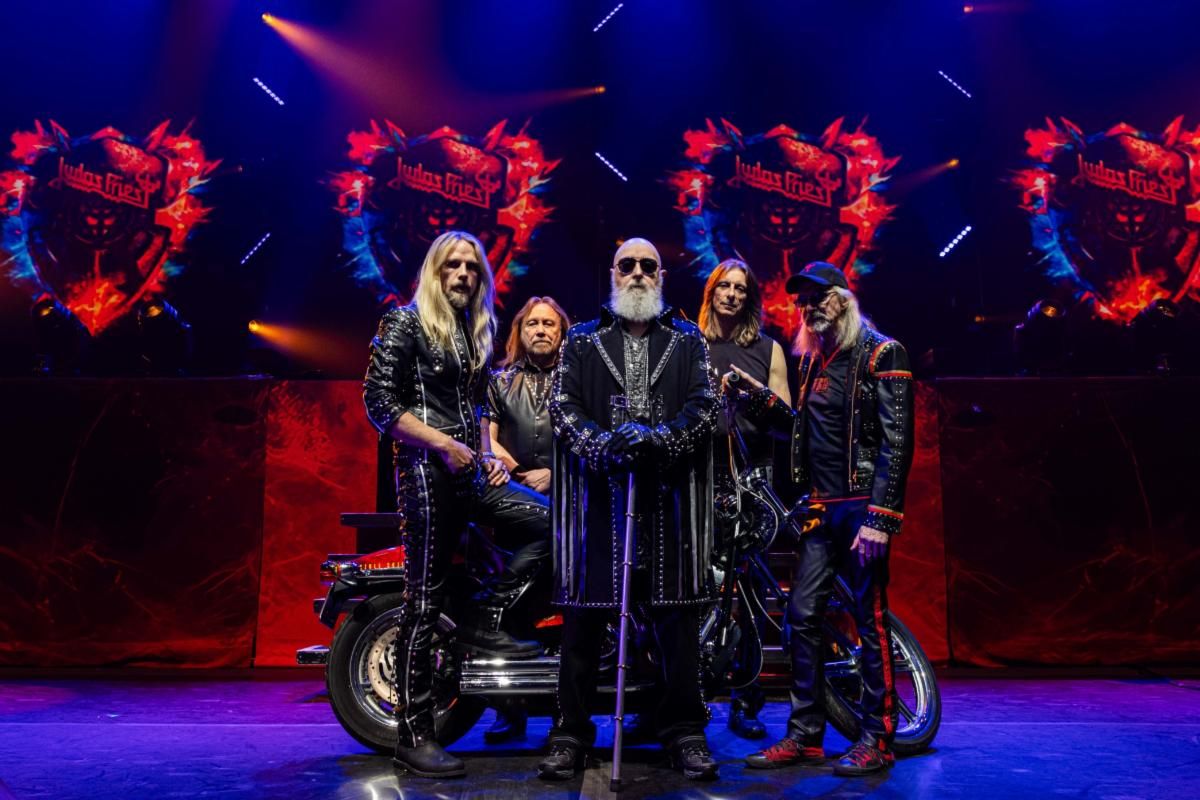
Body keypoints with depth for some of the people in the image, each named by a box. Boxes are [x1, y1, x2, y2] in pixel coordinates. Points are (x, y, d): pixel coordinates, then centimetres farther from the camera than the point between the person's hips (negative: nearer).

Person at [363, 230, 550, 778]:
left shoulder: (476, 331, 18)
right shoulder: (405, 323, -3)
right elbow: (380, 404, -11)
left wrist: (488, 451, 9)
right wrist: (444, 444, -14)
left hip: (470, 472, 7)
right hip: (426, 472, -7)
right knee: (425, 603, -5)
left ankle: (485, 618, 2)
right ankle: (412, 736, 3)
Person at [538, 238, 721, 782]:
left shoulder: (689, 341, 15)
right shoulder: (582, 341, 15)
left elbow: (705, 404, 2)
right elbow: (562, 405, 3)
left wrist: (659, 438, -16)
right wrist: (601, 444, -15)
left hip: (670, 496, 0)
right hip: (596, 494, 0)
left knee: (677, 616, 3)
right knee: (584, 615, 2)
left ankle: (684, 731, 14)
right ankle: (571, 733, 12)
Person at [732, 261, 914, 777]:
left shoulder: (880, 354, -7)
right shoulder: (812, 359, 16)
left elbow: (896, 443, -13)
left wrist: (879, 518, -20)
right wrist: (759, 397, 5)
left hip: (862, 507, -7)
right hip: (821, 508, 7)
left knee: (870, 621, -1)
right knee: (801, 617, 7)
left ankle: (877, 740, 10)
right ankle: (804, 736, 16)